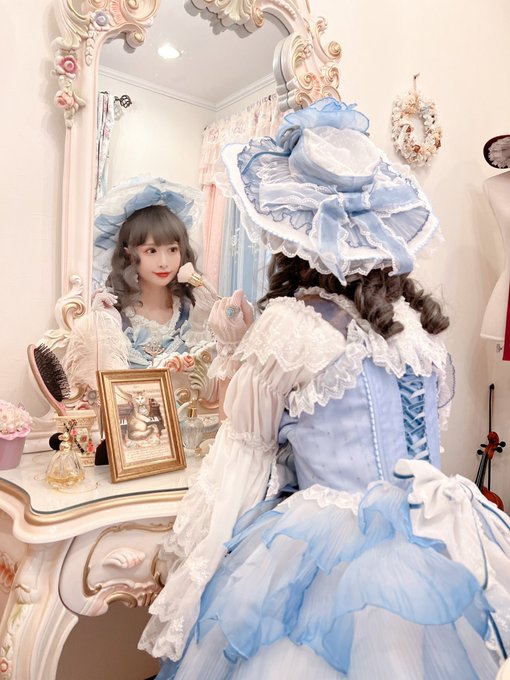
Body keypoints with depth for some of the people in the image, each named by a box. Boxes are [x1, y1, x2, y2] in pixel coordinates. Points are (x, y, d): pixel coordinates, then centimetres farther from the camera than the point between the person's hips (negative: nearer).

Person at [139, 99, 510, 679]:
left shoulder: (291, 323, -17)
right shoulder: (419, 317, 1)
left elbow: (249, 437, -4)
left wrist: (236, 348, 9)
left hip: (331, 557, -6)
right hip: (431, 540, 7)